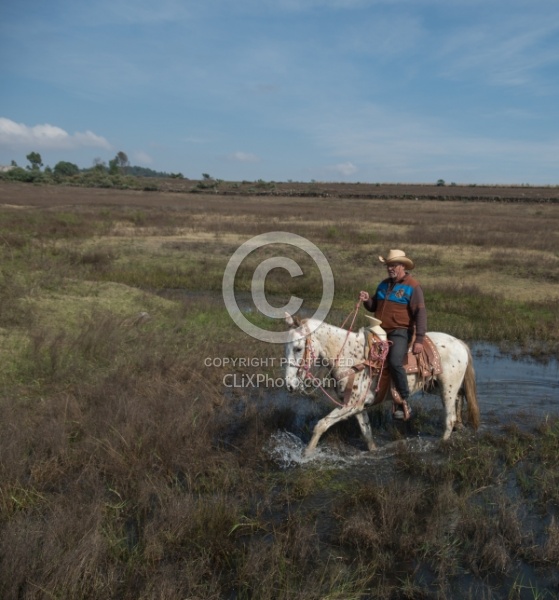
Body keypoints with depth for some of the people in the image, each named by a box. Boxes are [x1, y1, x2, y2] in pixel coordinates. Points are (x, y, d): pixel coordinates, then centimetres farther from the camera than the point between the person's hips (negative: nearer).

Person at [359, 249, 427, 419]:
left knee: (395, 362, -28)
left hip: (400, 332, -8)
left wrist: (419, 340, -20)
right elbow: (374, 307, 22)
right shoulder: (384, 284, 14)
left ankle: (404, 402, -14)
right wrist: (367, 300, -3)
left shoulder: (413, 286, -6)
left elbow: (420, 314, -12)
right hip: (380, 331, 8)